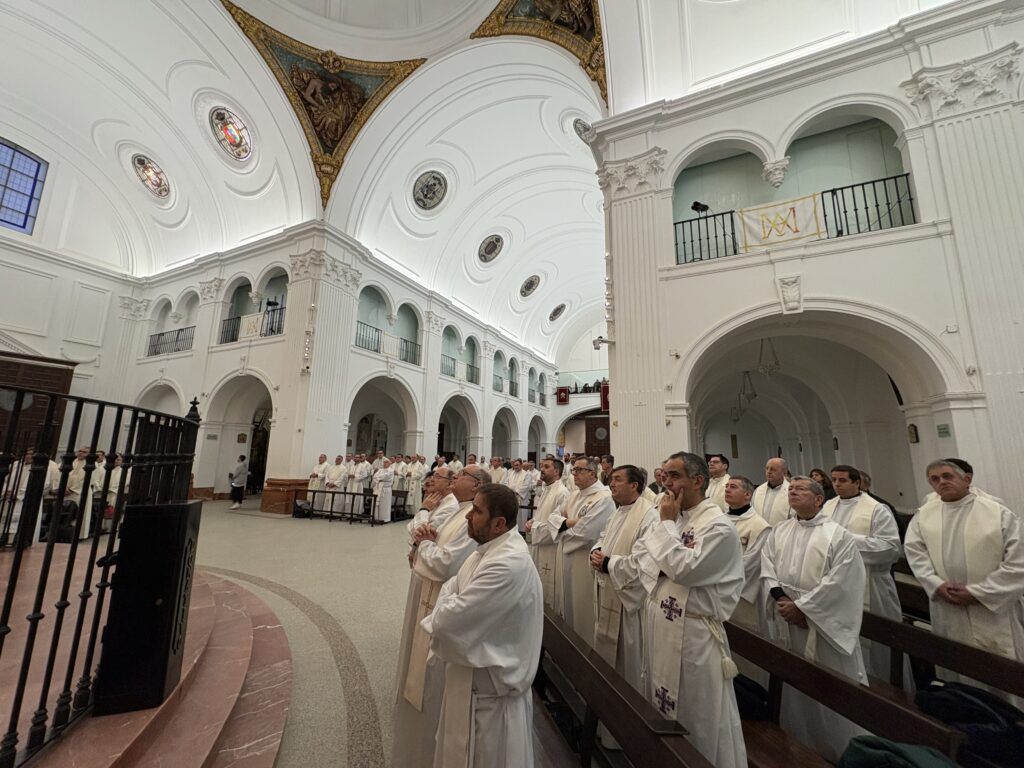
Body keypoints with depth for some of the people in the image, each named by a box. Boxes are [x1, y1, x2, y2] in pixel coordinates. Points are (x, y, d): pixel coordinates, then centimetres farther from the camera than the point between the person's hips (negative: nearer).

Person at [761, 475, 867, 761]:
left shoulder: (838, 535, -9)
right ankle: (800, 744, 38)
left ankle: (841, 749, 28)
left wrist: (801, 606, -17)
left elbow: (838, 581, -16)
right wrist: (780, 599, -14)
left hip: (823, 623, -4)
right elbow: (767, 568, 1)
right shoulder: (779, 531, 4)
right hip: (788, 621, 5)